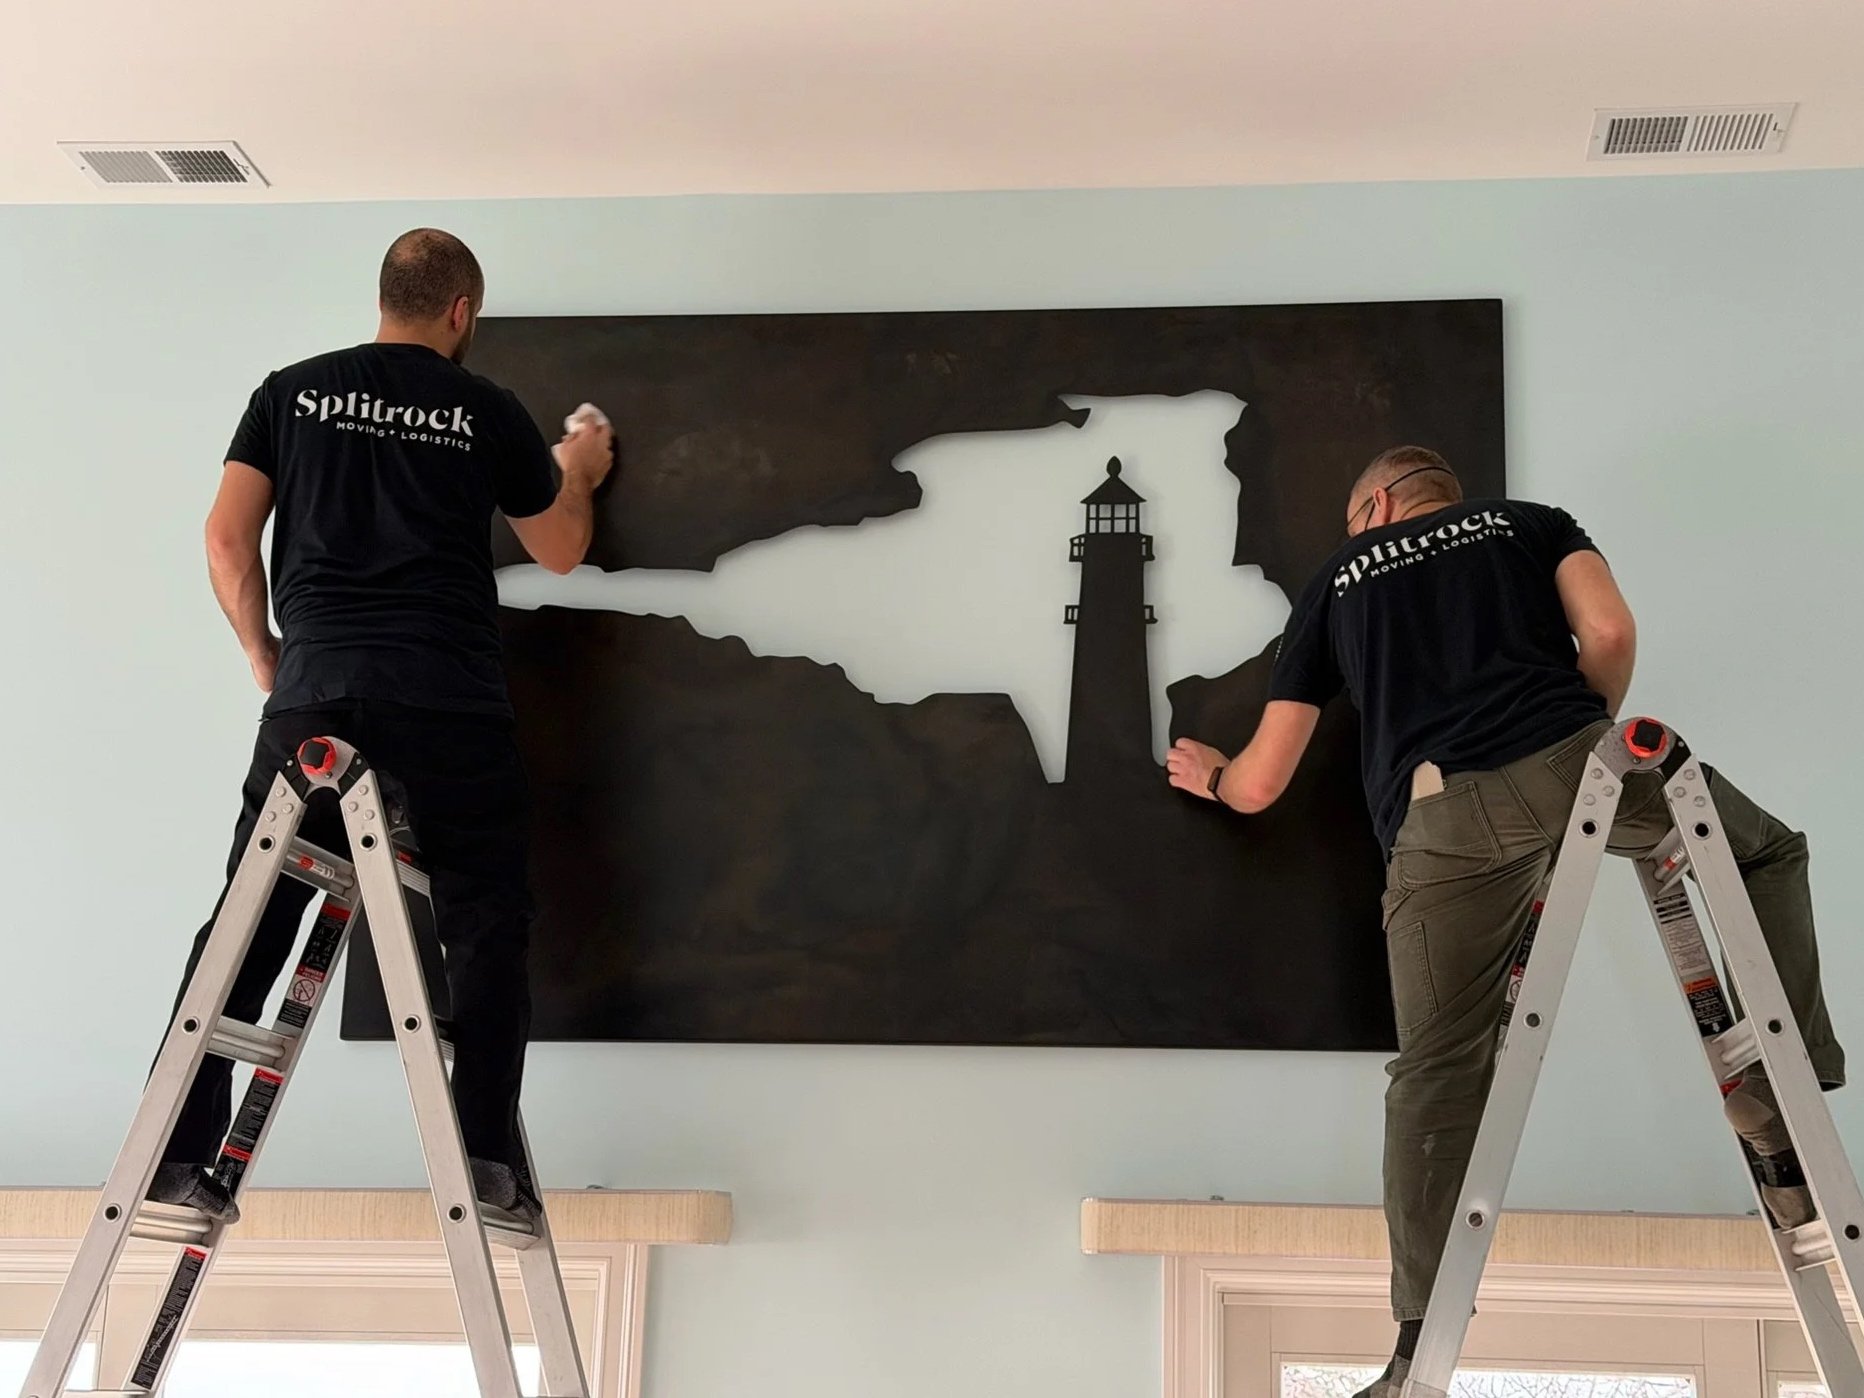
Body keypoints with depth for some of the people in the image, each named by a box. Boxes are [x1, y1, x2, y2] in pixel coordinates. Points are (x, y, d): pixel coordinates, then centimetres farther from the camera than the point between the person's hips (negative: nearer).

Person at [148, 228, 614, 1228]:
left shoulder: (292, 392, 12)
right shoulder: (487, 411, 8)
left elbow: (225, 537, 6)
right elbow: (560, 551, 19)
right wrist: (577, 476, 39)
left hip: (312, 691, 2)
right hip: (449, 703, -2)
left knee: (250, 921, 7)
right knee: (483, 923, 6)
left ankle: (180, 1159, 4)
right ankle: (485, 1157, -1)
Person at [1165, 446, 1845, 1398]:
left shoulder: (1335, 583, 29)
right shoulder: (1530, 523, 29)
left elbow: (1259, 786, 27)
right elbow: (1610, 632, 7)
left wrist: (1210, 775, 50)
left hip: (1440, 817, 0)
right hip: (1568, 756, 0)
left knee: (1437, 1069, 6)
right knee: (1766, 856, 24)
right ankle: (1776, 1106, 10)